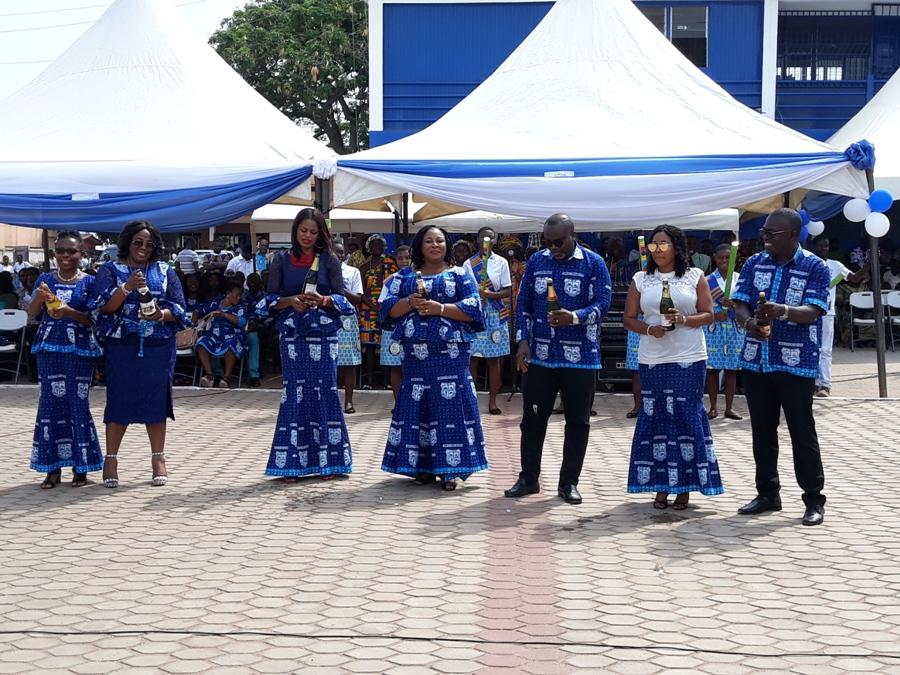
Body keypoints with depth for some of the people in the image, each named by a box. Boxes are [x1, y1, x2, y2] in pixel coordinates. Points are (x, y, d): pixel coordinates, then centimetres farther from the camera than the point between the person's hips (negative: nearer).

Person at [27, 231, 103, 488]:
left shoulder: (89, 282, 2)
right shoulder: (45, 279, 9)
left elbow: (92, 319, -2)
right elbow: (32, 314, 3)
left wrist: (69, 312, -19)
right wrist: (39, 297, -18)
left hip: (79, 350, -2)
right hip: (50, 348, 2)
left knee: (77, 404, -1)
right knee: (50, 404, 2)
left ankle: (80, 467, 8)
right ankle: (53, 468, 9)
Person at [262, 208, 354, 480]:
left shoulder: (329, 260, 5)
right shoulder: (281, 260, 6)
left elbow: (341, 297, 2)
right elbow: (270, 299, 4)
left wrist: (323, 300, -18)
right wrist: (290, 301, -15)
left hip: (324, 334, 0)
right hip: (293, 334, 0)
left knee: (325, 392, 0)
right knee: (295, 394, 0)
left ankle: (327, 459, 9)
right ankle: (292, 462, 5)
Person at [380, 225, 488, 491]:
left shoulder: (459, 275, 6)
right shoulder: (405, 275, 13)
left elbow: (473, 308, -4)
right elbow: (388, 308, 6)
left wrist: (440, 308, -14)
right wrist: (409, 303, -13)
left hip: (450, 353, -2)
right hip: (416, 352, 3)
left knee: (450, 405, -4)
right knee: (417, 406, 3)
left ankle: (450, 469, 0)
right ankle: (422, 466, 10)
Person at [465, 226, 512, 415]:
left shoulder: (501, 262, 3)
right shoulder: (468, 264, 4)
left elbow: (508, 291, 0)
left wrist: (490, 294, -16)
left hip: (495, 316, 0)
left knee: (494, 359, 2)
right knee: (472, 358, -1)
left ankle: (492, 400, 7)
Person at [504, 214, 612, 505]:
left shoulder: (593, 263, -2)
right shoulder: (536, 261, 8)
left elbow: (602, 303, -11)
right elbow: (523, 303, 10)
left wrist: (574, 317, -29)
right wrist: (523, 341, -1)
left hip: (580, 358, -2)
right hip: (539, 356, 3)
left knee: (577, 421, 5)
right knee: (533, 418, 7)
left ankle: (569, 482, 15)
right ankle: (528, 478, 18)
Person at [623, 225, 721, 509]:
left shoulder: (695, 276, 5)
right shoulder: (641, 280, 9)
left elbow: (708, 314, 3)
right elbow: (629, 318, 8)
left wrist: (685, 320, -15)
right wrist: (649, 329, -11)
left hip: (689, 360, -1)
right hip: (652, 361, 2)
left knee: (687, 418, -1)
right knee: (655, 419, 2)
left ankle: (684, 486, 8)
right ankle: (660, 486, 10)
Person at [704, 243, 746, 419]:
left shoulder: (740, 279, 6)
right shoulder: (708, 280, 3)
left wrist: (733, 305, -16)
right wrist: (714, 315, -16)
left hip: (735, 329, 1)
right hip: (713, 330, -1)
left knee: (732, 369, 4)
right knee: (712, 368, 0)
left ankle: (729, 408, 11)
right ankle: (713, 407, 8)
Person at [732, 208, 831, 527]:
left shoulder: (815, 268, -4)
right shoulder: (754, 264, 9)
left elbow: (812, 312, -15)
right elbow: (740, 304, 4)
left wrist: (783, 312, -35)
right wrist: (750, 323, -19)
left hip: (796, 364, -4)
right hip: (756, 361, 5)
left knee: (802, 432, -1)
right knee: (762, 431, 12)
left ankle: (814, 500, 9)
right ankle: (767, 494, 25)